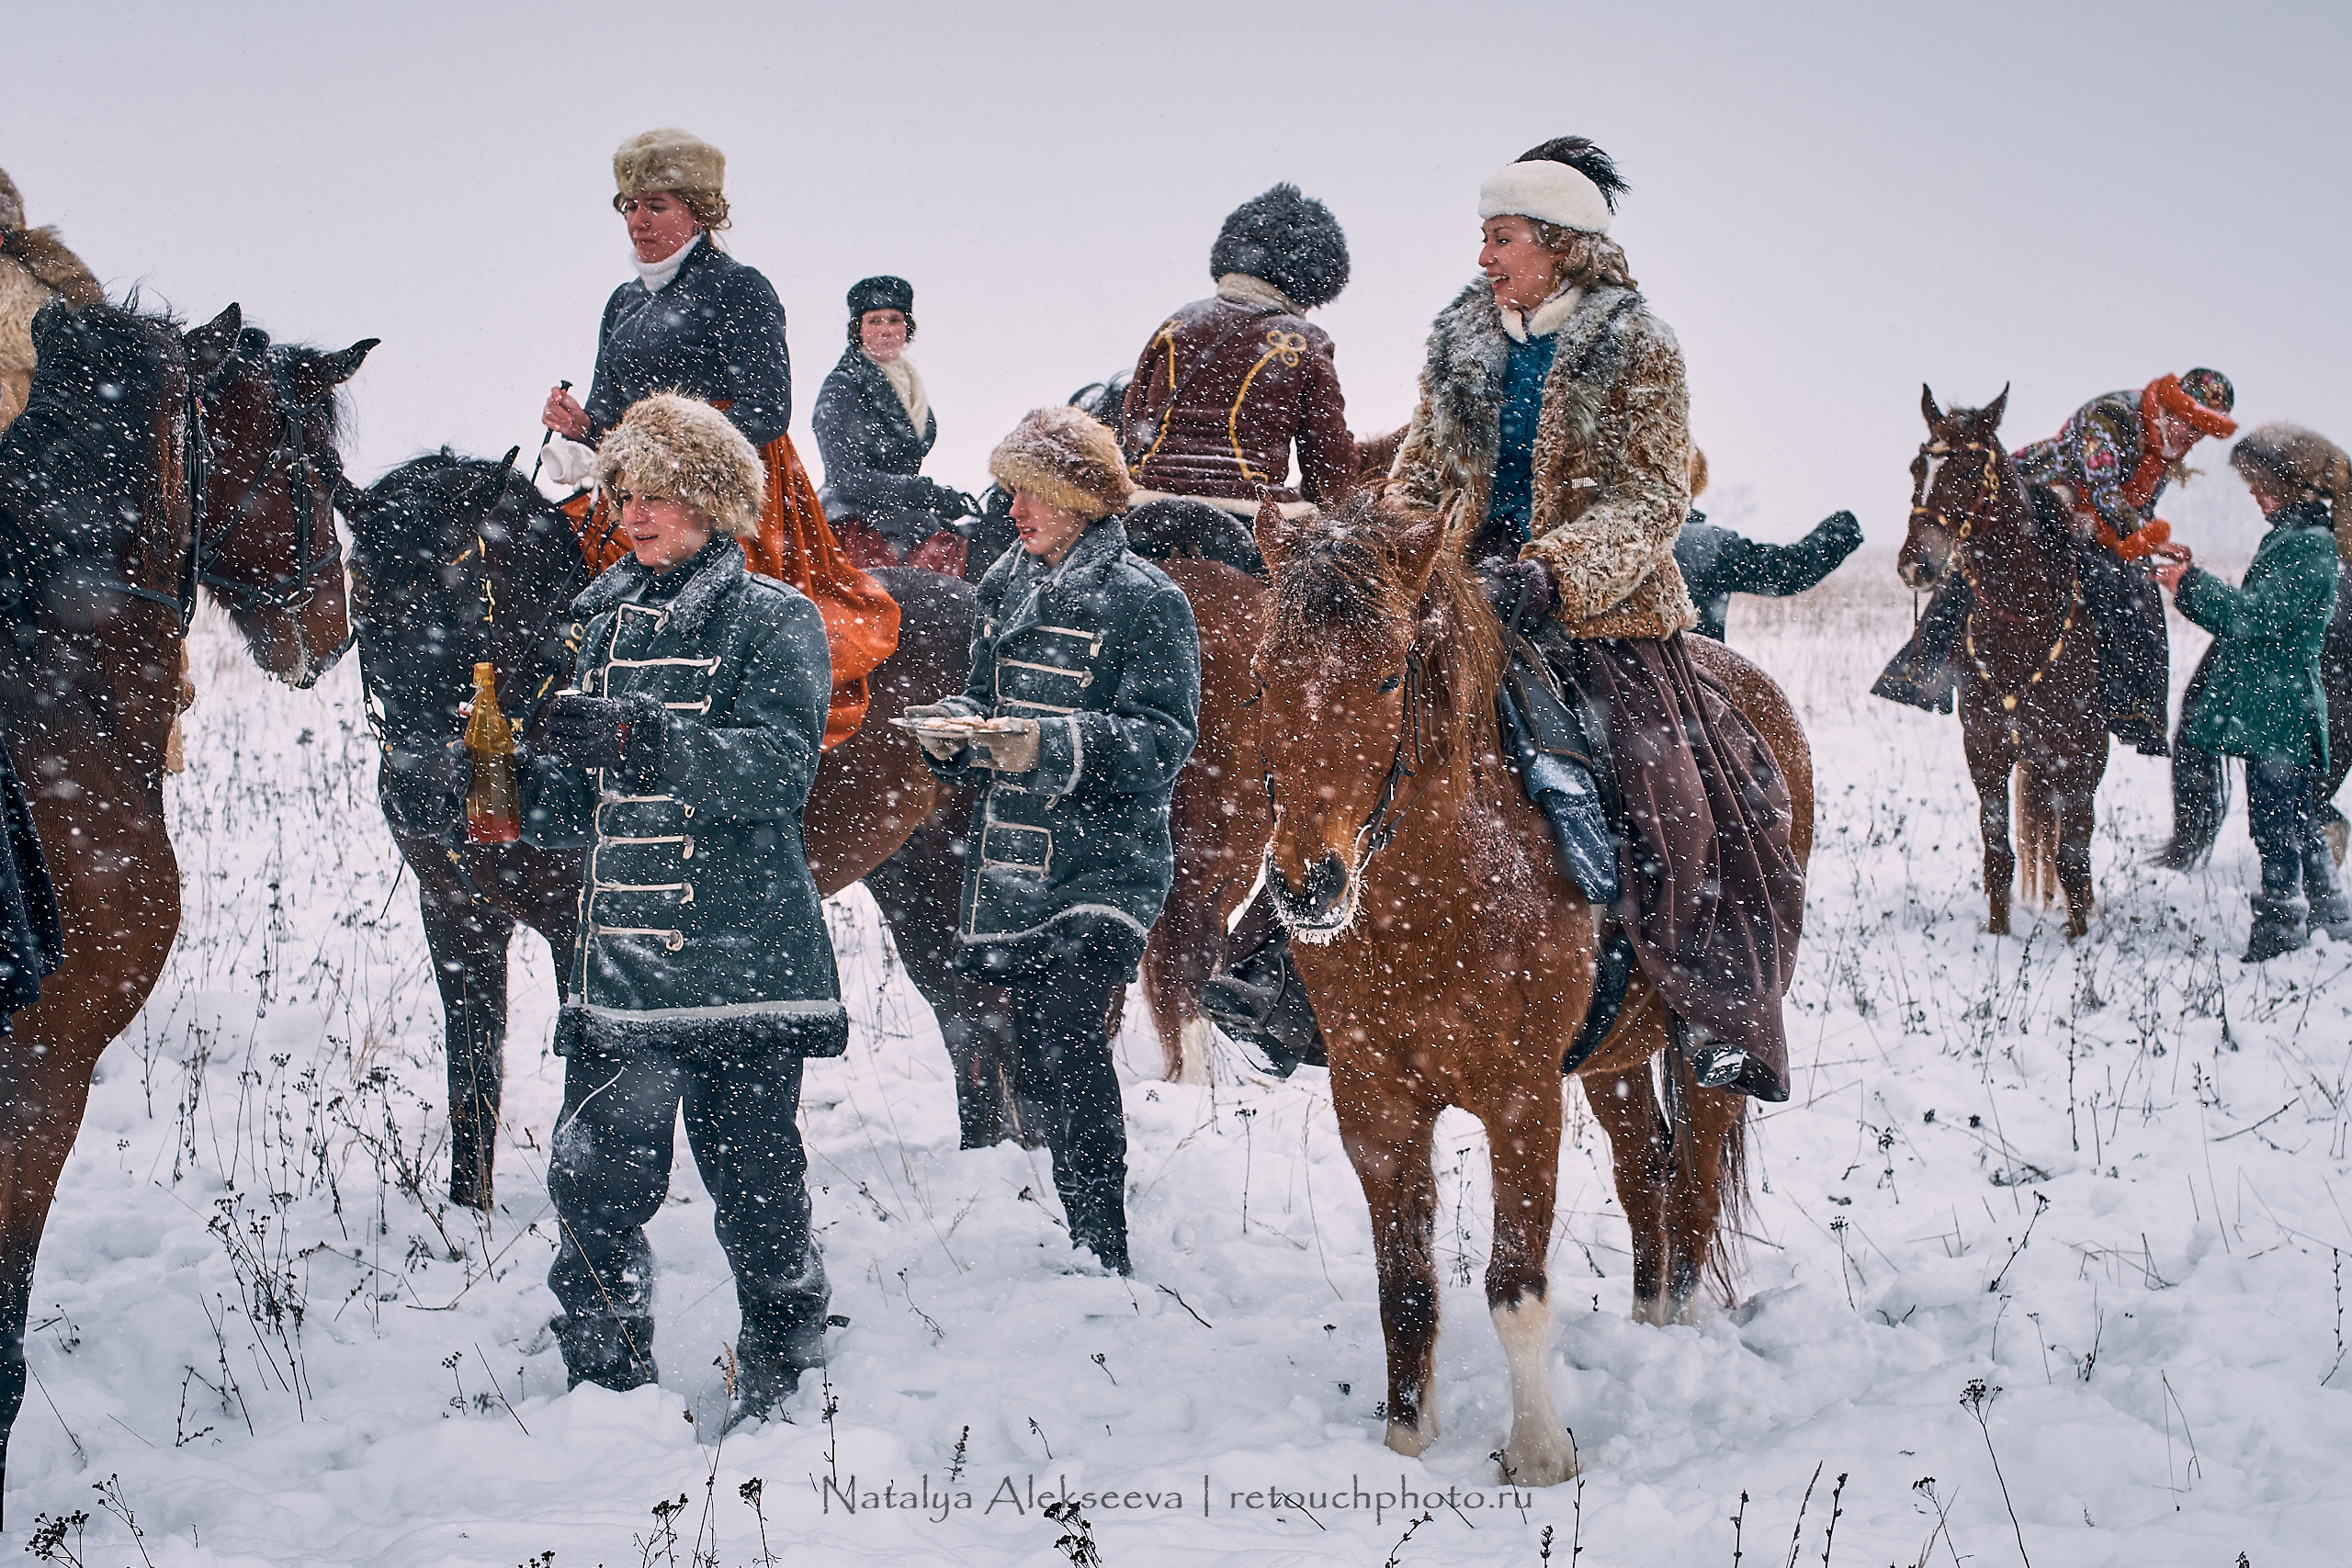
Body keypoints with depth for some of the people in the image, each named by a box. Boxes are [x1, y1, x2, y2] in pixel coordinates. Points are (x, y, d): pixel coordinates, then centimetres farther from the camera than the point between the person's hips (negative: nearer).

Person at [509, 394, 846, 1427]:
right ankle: (607, 1381, 16)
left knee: (753, 1180, 0)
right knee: (593, 1182, 3)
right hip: (618, 954, 5)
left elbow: (778, 767, -18)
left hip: (741, 954, -5)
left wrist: (639, 737, -31)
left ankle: (782, 1379, 15)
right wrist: (521, 788, -3)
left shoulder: (772, 618, -1)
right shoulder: (611, 623, 16)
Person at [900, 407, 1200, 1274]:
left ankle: (1102, 1255, -12)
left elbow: (1164, 739, -14)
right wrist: (954, 729, -1)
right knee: (1038, 1058, 9)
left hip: (1102, 867, -7)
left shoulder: (1144, 600, -8)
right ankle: (1088, 1252, 20)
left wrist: (1053, 745, -26)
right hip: (1014, 861, 7)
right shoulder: (1010, 587, 14)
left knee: (1069, 1047, -18)